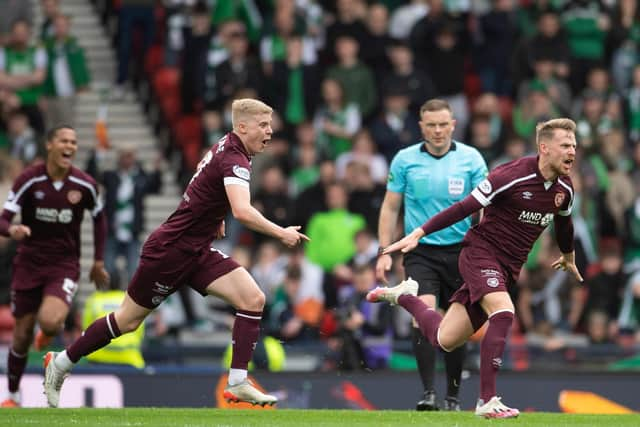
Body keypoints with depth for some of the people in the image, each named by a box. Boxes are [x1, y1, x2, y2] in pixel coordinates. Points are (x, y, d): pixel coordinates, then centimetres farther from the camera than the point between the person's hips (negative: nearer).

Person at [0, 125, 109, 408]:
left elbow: (99, 219, 13)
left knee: (49, 321, -26)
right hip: (29, 264, 0)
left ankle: (51, 332, 14)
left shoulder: (84, 185, -6)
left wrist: (98, 261, 12)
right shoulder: (29, 180, -11)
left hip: (64, 265, 0)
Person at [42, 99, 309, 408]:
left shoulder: (225, 148, 7)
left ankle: (237, 383, -9)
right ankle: (60, 363, 22)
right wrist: (280, 233, -31)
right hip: (169, 251, -9)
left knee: (253, 299, -9)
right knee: (128, 320, 4)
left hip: (197, 251, 9)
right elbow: (242, 212, -37)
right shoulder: (234, 159, -22)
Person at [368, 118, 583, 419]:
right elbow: (465, 207, -16)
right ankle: (487, 400, -23)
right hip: (481, 251, -7)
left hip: (509, 267, 7)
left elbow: (563, 223, 24)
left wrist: (568, 258, 40)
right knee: (503, 313, -31)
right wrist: (418, 234, -17)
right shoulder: (511, 176, -19)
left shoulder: (564, 188, 2)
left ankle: (404, 296, 32)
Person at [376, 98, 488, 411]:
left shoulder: (471, 159, -1)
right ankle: (428, 392, -23)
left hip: (459, 251, 1)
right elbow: (390, 207, 7)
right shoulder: (405, 160, 1)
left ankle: (453, 396, 21)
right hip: (420, 252, -1)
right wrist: (384, 252, 0)